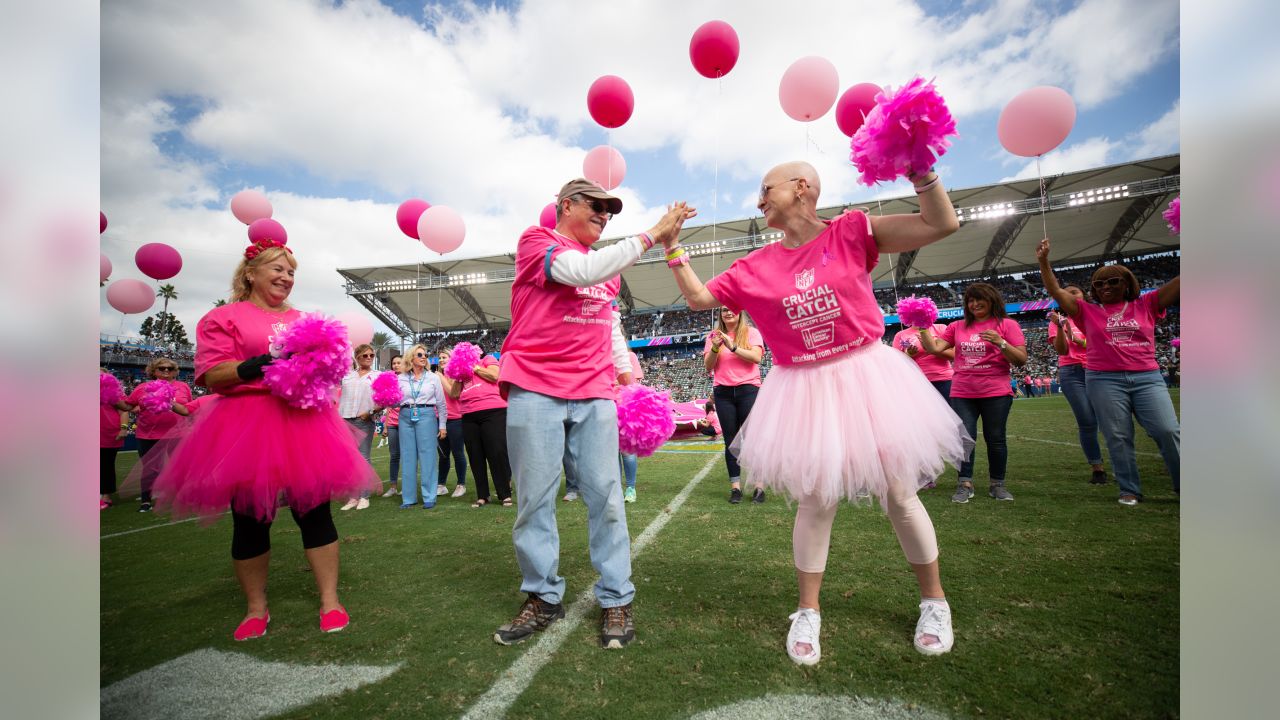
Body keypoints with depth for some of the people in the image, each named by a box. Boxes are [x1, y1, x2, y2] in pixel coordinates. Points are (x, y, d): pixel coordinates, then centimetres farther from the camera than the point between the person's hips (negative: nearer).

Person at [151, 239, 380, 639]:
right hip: (246, 426, -3)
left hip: (303, 423, 3)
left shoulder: (304, 320, 18)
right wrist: (256, 365, -20)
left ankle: (330, 601, 11)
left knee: (315, 510, 1)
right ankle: (256, 608, 24)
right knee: (249, 519, 5)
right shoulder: (223, 318, 5)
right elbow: (210, 375, -5)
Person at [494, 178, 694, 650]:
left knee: (606, 497, 0)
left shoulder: (606, 265, 20)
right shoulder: (535, 242, 1)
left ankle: (615, 599, 12)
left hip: (594, 395, 5)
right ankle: (543, 598, 18)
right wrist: (652, 235, -15)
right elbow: (581, 271, -18)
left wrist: (625, 369, 13)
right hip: (536, 390, -4)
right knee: (535, 500, 1)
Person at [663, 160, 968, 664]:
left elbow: (943, 225, -6)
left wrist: (920, 170, -17)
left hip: (866, 378, -1)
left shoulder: (851, 232, -3)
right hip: (803, 392, 1)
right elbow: (697, 298, 8)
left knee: (899, 494, 8)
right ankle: (807, 612, 24)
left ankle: (933, 599, 34)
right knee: (815, 501, 4)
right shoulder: (755, 268, 4)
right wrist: (673, 248, 3)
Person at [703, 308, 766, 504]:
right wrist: (715, 348, -11)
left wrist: (732, 346, -17)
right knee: (731, 440, 3)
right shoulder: (713, 336, 11)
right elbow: (708, 366, 5)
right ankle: (735, 486, 7)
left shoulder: (751, 332, 4)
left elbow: (756, 357, -10)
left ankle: (759, 486, 3)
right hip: (723, 392, 2)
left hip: (748, 389, -2)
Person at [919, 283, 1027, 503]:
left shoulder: (1007, 325, 1)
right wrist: (923, 327, -8)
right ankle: (965, 484, 10)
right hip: (962, 393, 2)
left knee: (995, 439, 6)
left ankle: (997, 484, 20)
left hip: (996, 393, -2)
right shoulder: (957, 327, 10)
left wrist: (1000, 342, -17)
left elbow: (1021, 360, -4)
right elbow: (935, 348, 2)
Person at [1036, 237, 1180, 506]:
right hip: (1105, 381, 0)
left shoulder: (1145, 305, 10)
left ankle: (1182, 484, 15)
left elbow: (1178, 283, 5)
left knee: (1168, 431, -4)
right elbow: (1055, 291, 2)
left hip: (1147, 378, 1)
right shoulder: (1088, 311, 8)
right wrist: (1043, 261, -6)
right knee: (1118, 437, 2)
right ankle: (1129, 490, 10)